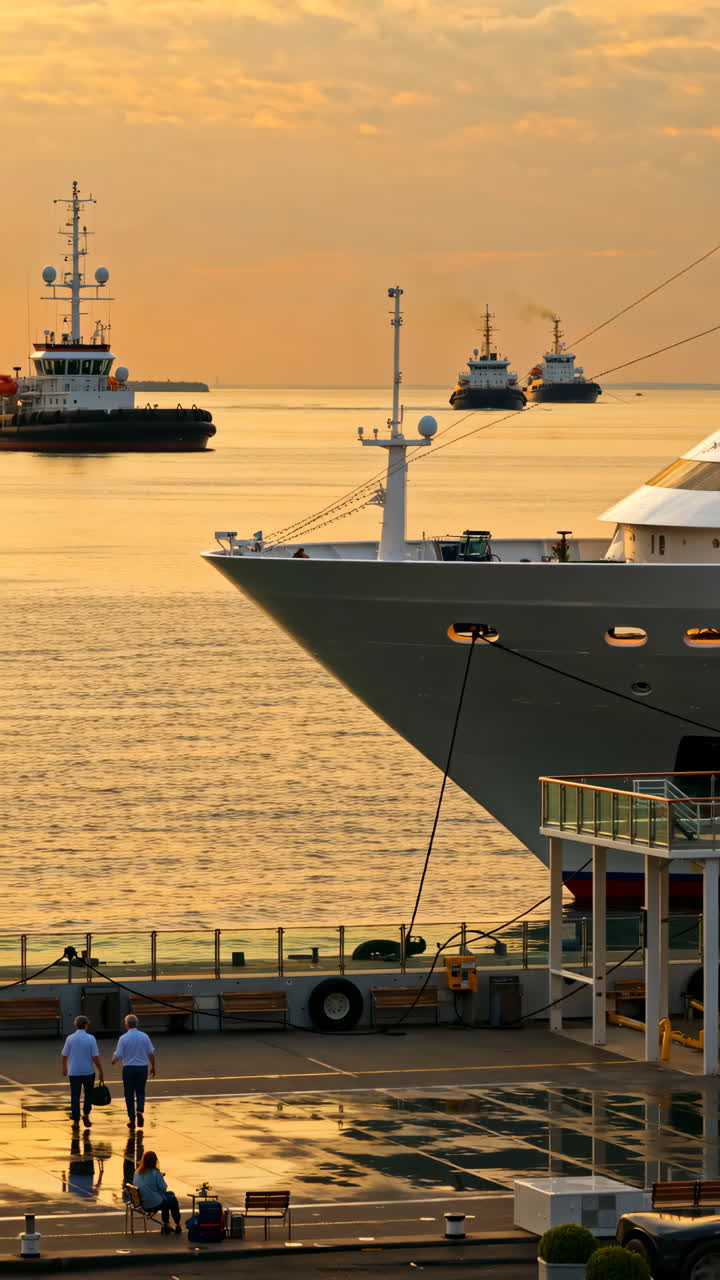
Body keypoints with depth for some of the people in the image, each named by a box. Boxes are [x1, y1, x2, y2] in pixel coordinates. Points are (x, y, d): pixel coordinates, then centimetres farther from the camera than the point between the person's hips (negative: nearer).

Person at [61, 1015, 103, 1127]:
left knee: (75, 1096, 4)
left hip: (74, 1072, 1)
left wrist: (64, 1067, 24)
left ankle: (76, 1120, 2)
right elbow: (96, 1057, -10)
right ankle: (86, 1114, 3)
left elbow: (64, 1055, 5)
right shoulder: (90, 1038, -8)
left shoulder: (70, 1038, -4)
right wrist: (101, 1072, -2)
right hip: (88, 1071, -1)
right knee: (88, 1094, 18)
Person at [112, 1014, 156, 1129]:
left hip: (128, 1068, -2)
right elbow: (151, 1053, 1)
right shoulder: (144, 1037, -3)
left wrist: (113, 1059, 16)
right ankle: (140, 1111, -13)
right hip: (142, 1068, 2)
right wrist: (153, 1066, 15)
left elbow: (118, 1055, -7)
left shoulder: (123, 1038, -10)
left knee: (129, 1094, 9)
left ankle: (131, 1118, 9)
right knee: (140, 1092, 12)